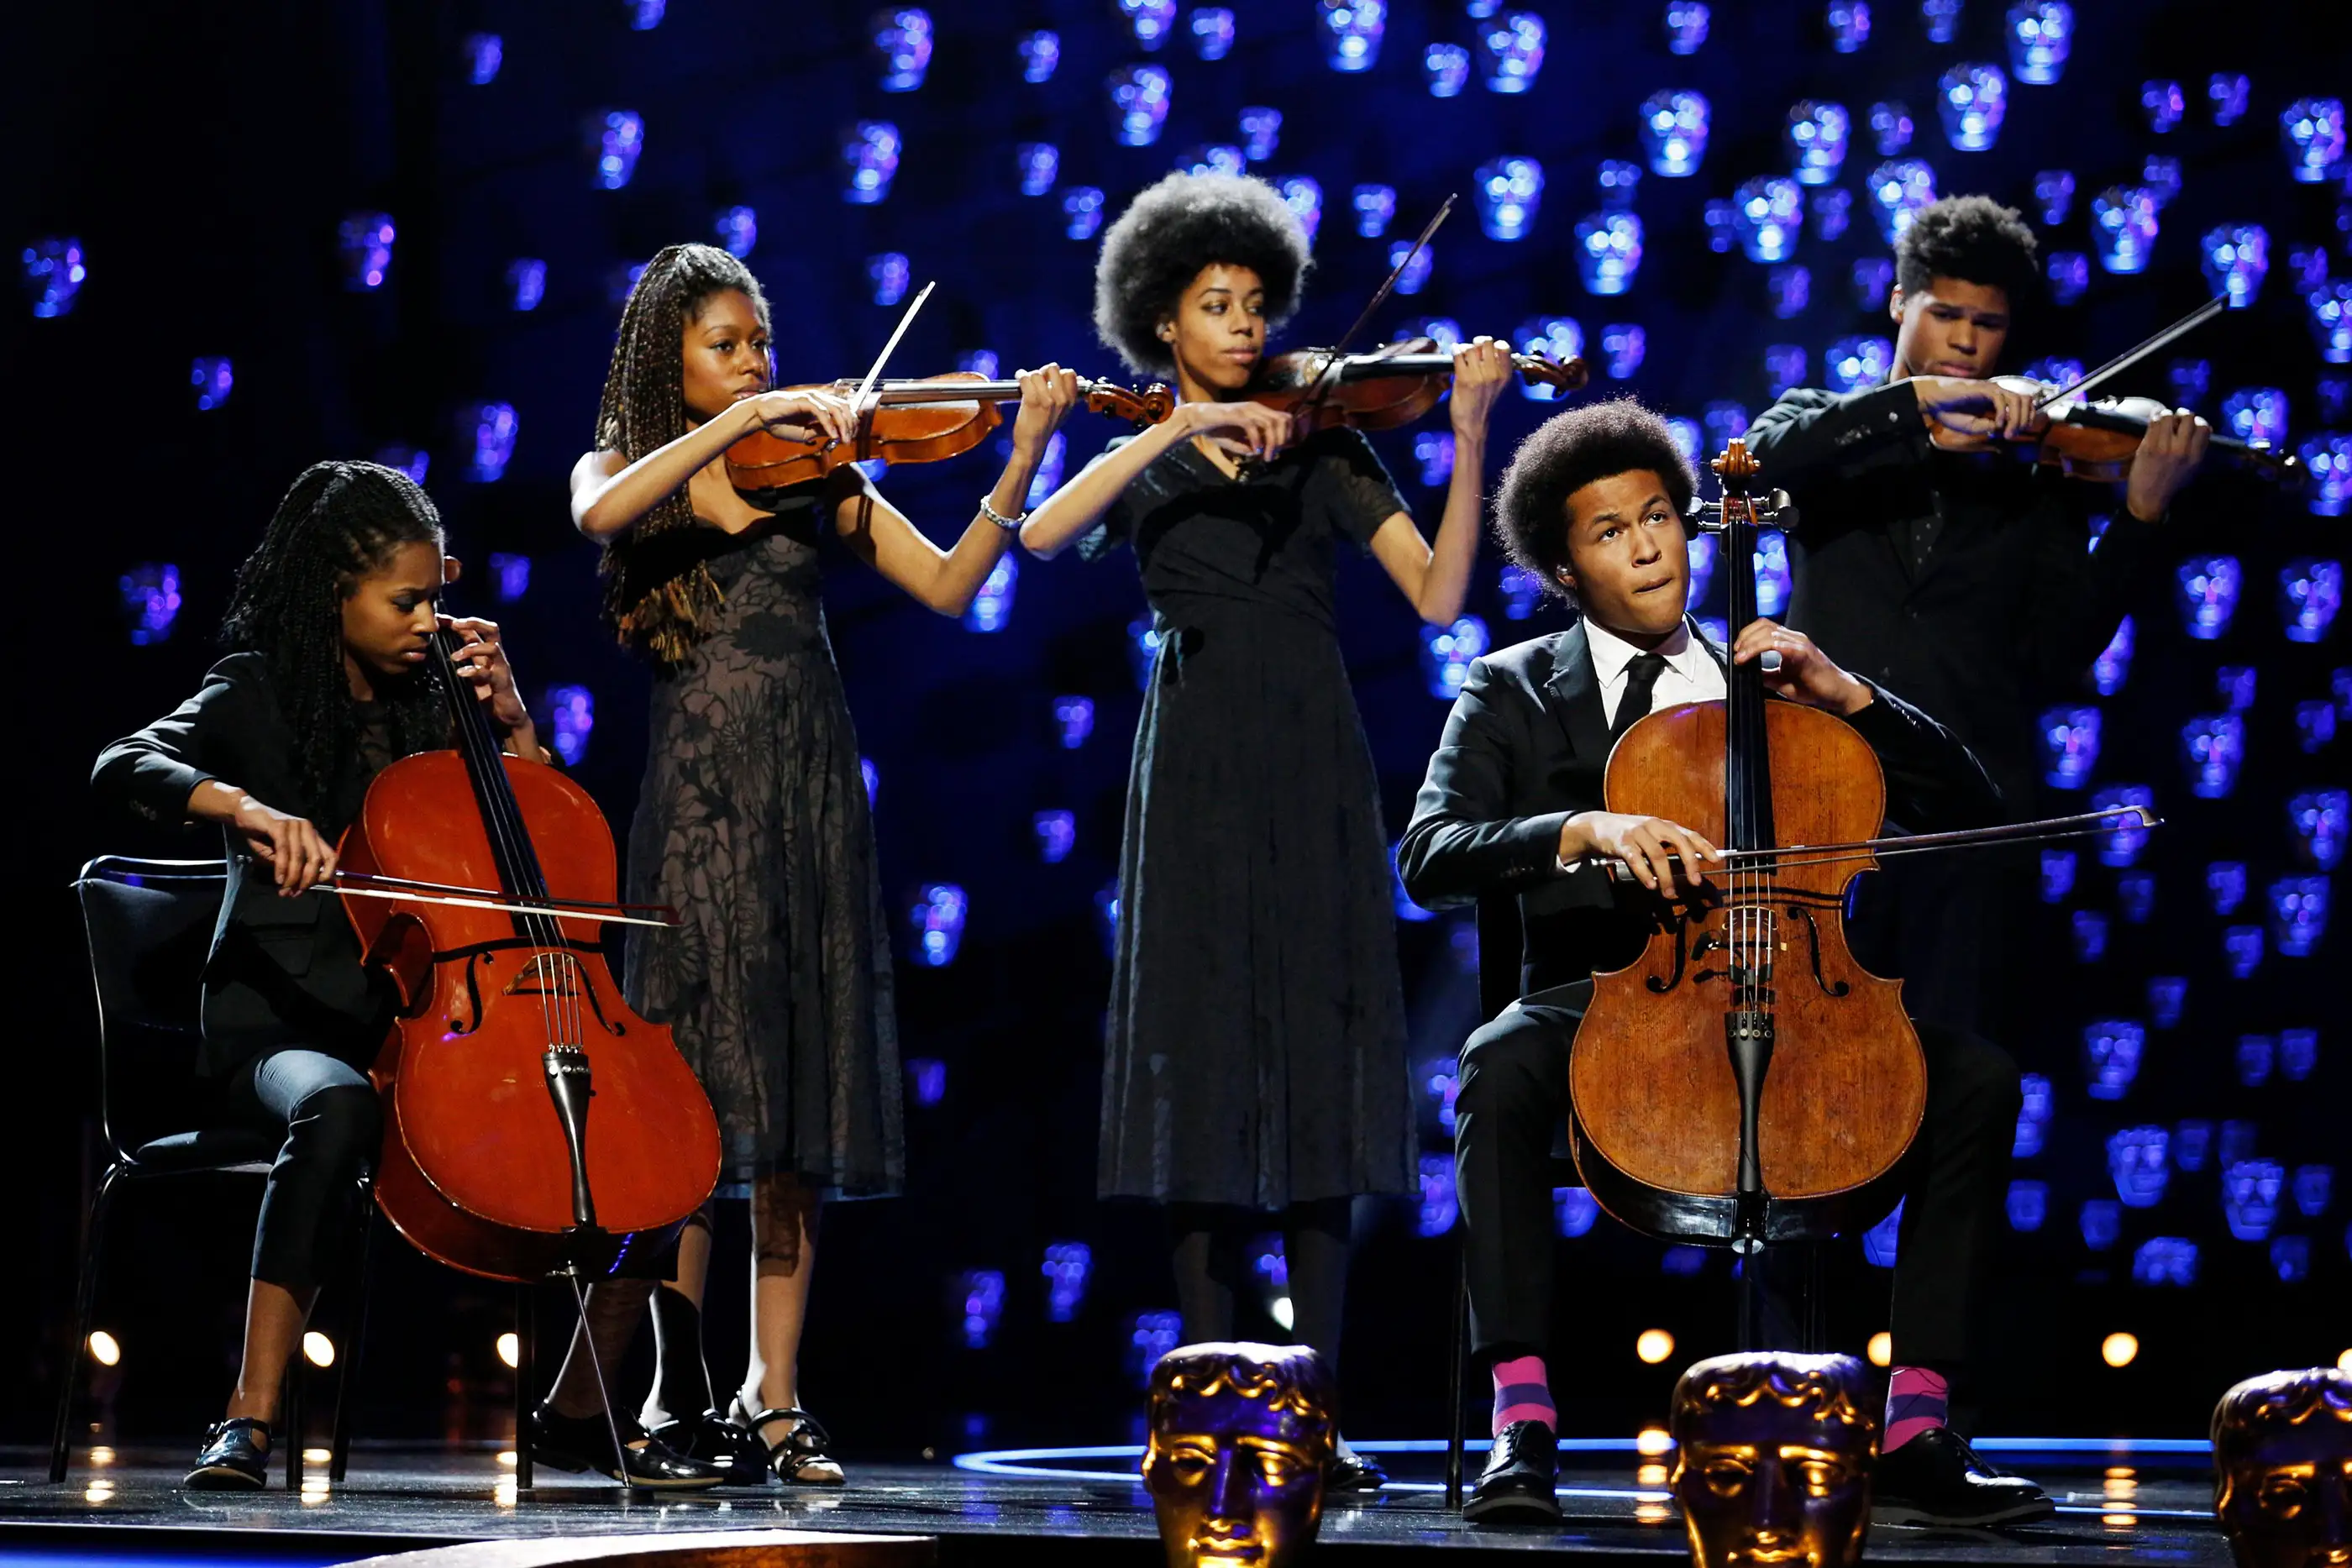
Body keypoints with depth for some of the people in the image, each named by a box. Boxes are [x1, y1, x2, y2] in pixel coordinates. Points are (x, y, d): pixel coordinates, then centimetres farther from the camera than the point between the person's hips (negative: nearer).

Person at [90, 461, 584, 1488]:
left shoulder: (426, 711, 15)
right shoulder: (259, 697, 1)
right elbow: (122, 769, -18)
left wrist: (511, 722, 5)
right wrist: (247, 806, -36)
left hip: (418, 1030, 5)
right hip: (279, 1028, -5)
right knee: (335, 1107, -41)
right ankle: (250, 1421, -42)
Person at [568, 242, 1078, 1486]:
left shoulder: (813, 469, 13)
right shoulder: (621, 470, 8)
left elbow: (947, 585, 4)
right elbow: (602, 514, -18)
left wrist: (1021, 460, -8)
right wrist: (741, 421, -20)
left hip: (809, 799, 3)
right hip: (699, 796, -3)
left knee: (801, 1100, 1)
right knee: (691, 1099, -10)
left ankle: (774, 1400, 4)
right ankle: (679, 1392, -6)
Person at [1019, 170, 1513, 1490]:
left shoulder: (1322, 447, 12)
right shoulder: (1146, 465, 13)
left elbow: (1438, 596, 0)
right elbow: (1041, 537, -10)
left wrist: (1470, 436, -12)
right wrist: (1184, 429, -16)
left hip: (1313, 774, 0)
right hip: (1198, 774, 0)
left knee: (1318, 1071, -4)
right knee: (1208, 1075, -3)